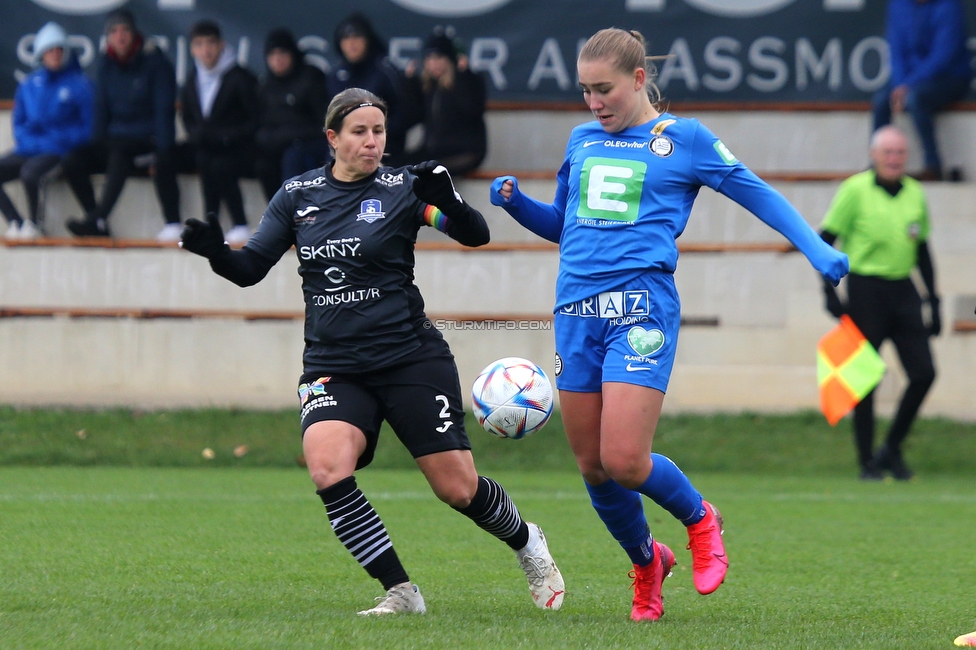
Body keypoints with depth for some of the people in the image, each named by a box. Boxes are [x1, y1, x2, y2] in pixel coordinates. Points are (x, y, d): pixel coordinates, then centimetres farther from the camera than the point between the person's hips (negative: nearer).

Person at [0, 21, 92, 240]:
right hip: (28, 148, 6)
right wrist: (28, 141, -4)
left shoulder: (78, 84, 0)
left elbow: (87, 128, -1)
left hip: (60, 150, -6)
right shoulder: (28, 85, 13)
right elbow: (19, 123, 16)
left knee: (29, 171, -35)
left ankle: (32, 222, -16)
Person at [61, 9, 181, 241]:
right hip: (116, 138, 5)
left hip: (148, 140, -5)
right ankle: (98, 225, -19)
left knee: (119, 154, -37)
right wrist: (97, 146, -1)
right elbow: (101, 108, 10)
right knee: (74, 161, -19)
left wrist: (162, 151, -20)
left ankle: (98, 219, -43)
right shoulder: (106, 64, 7)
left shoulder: (154, 61, -8)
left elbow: (164, 109, -12)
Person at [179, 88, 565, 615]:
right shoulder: (297, 195, 6)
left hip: (411, 359, -2)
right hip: (333, 368, 2)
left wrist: (447, 201, -34)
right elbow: (250, 269, 7)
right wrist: (214, 250, -14)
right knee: (327, 469, -25)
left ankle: (527, 543, 32)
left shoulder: (401, 189, -3)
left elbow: (475, 235, -13)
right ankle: (400, 592, -13)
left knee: (458, 489, -2)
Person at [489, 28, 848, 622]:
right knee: (592, 464, 5)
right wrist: (516, 202, 9)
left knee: (625, 461, -16)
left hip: (642, 303, -5)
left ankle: (700, 518, 15)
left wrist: (818, 250, -5)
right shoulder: (582, 141, 17)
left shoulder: (683, 138, 4)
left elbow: (759, 194, 7)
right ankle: (647, 563, 30)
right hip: (576, 306, 5)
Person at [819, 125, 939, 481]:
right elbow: (825, 241, -4)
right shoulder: (855, 189, -5)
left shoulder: (915, 193, 10)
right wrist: (830, 291, -12)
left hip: (903, 291, 5)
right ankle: (867, 462, 9)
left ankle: (892, 450, 15)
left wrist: (933, 301, 16)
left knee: (924, 373, -2)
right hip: (865, 289, -5)